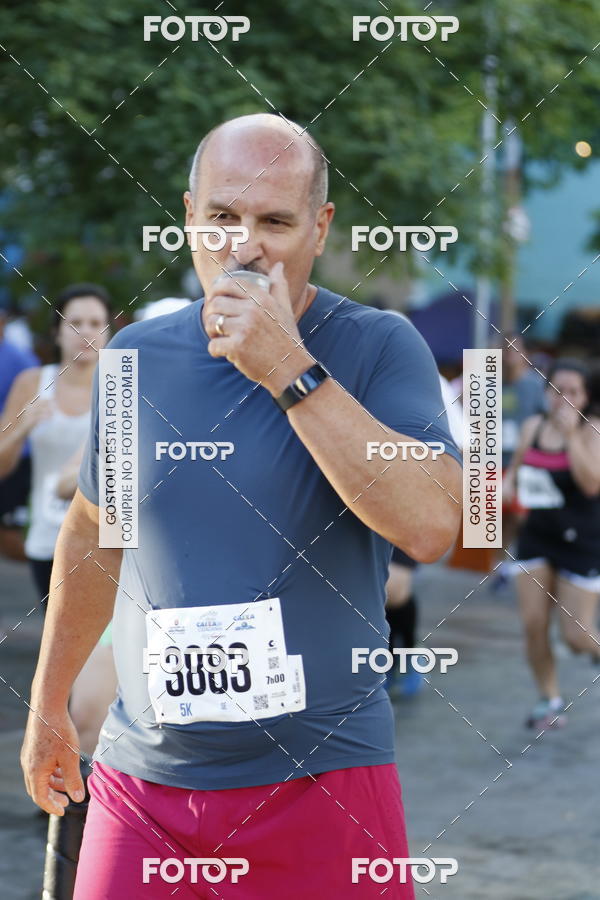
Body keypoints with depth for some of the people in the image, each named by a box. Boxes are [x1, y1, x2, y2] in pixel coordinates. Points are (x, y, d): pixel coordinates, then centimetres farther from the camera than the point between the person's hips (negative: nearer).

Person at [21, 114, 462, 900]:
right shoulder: (136, 357, 4)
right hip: (143, 775, 3)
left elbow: (430, 526, -23)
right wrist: (48, 704, 25)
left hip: (323, 778, -3)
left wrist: (290, 371, -24)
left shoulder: (378, 348, -7)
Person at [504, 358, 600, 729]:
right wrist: (509, 483, 1)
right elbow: (518, 464, 22)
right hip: (538, 535, 4)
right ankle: (551, 700, 13)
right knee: (534, 624, -3)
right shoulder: (533, 426, 3)